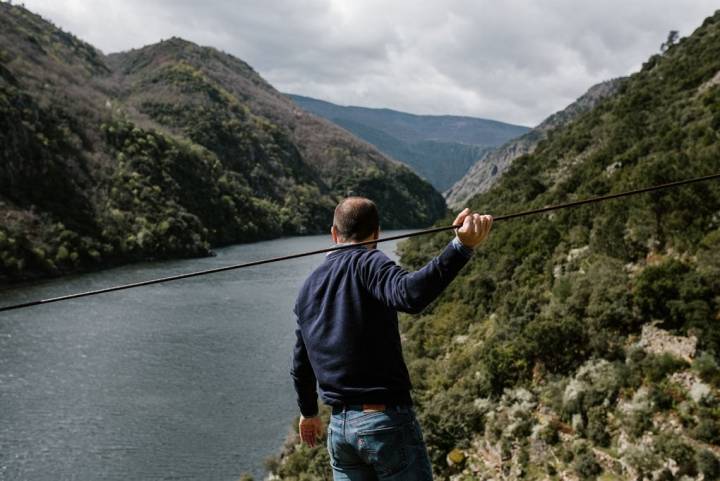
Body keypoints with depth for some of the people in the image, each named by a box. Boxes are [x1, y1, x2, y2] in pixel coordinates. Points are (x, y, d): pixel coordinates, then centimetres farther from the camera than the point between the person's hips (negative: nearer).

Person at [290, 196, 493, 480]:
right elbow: (410, 294, -32)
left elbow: (301, 365, 21)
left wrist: (308, 412, 37)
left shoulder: (308, 288, 13)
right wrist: (462, 246, -41)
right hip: (386, 420, -6)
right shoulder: (367, 263, -8)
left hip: (339, 427, 7)